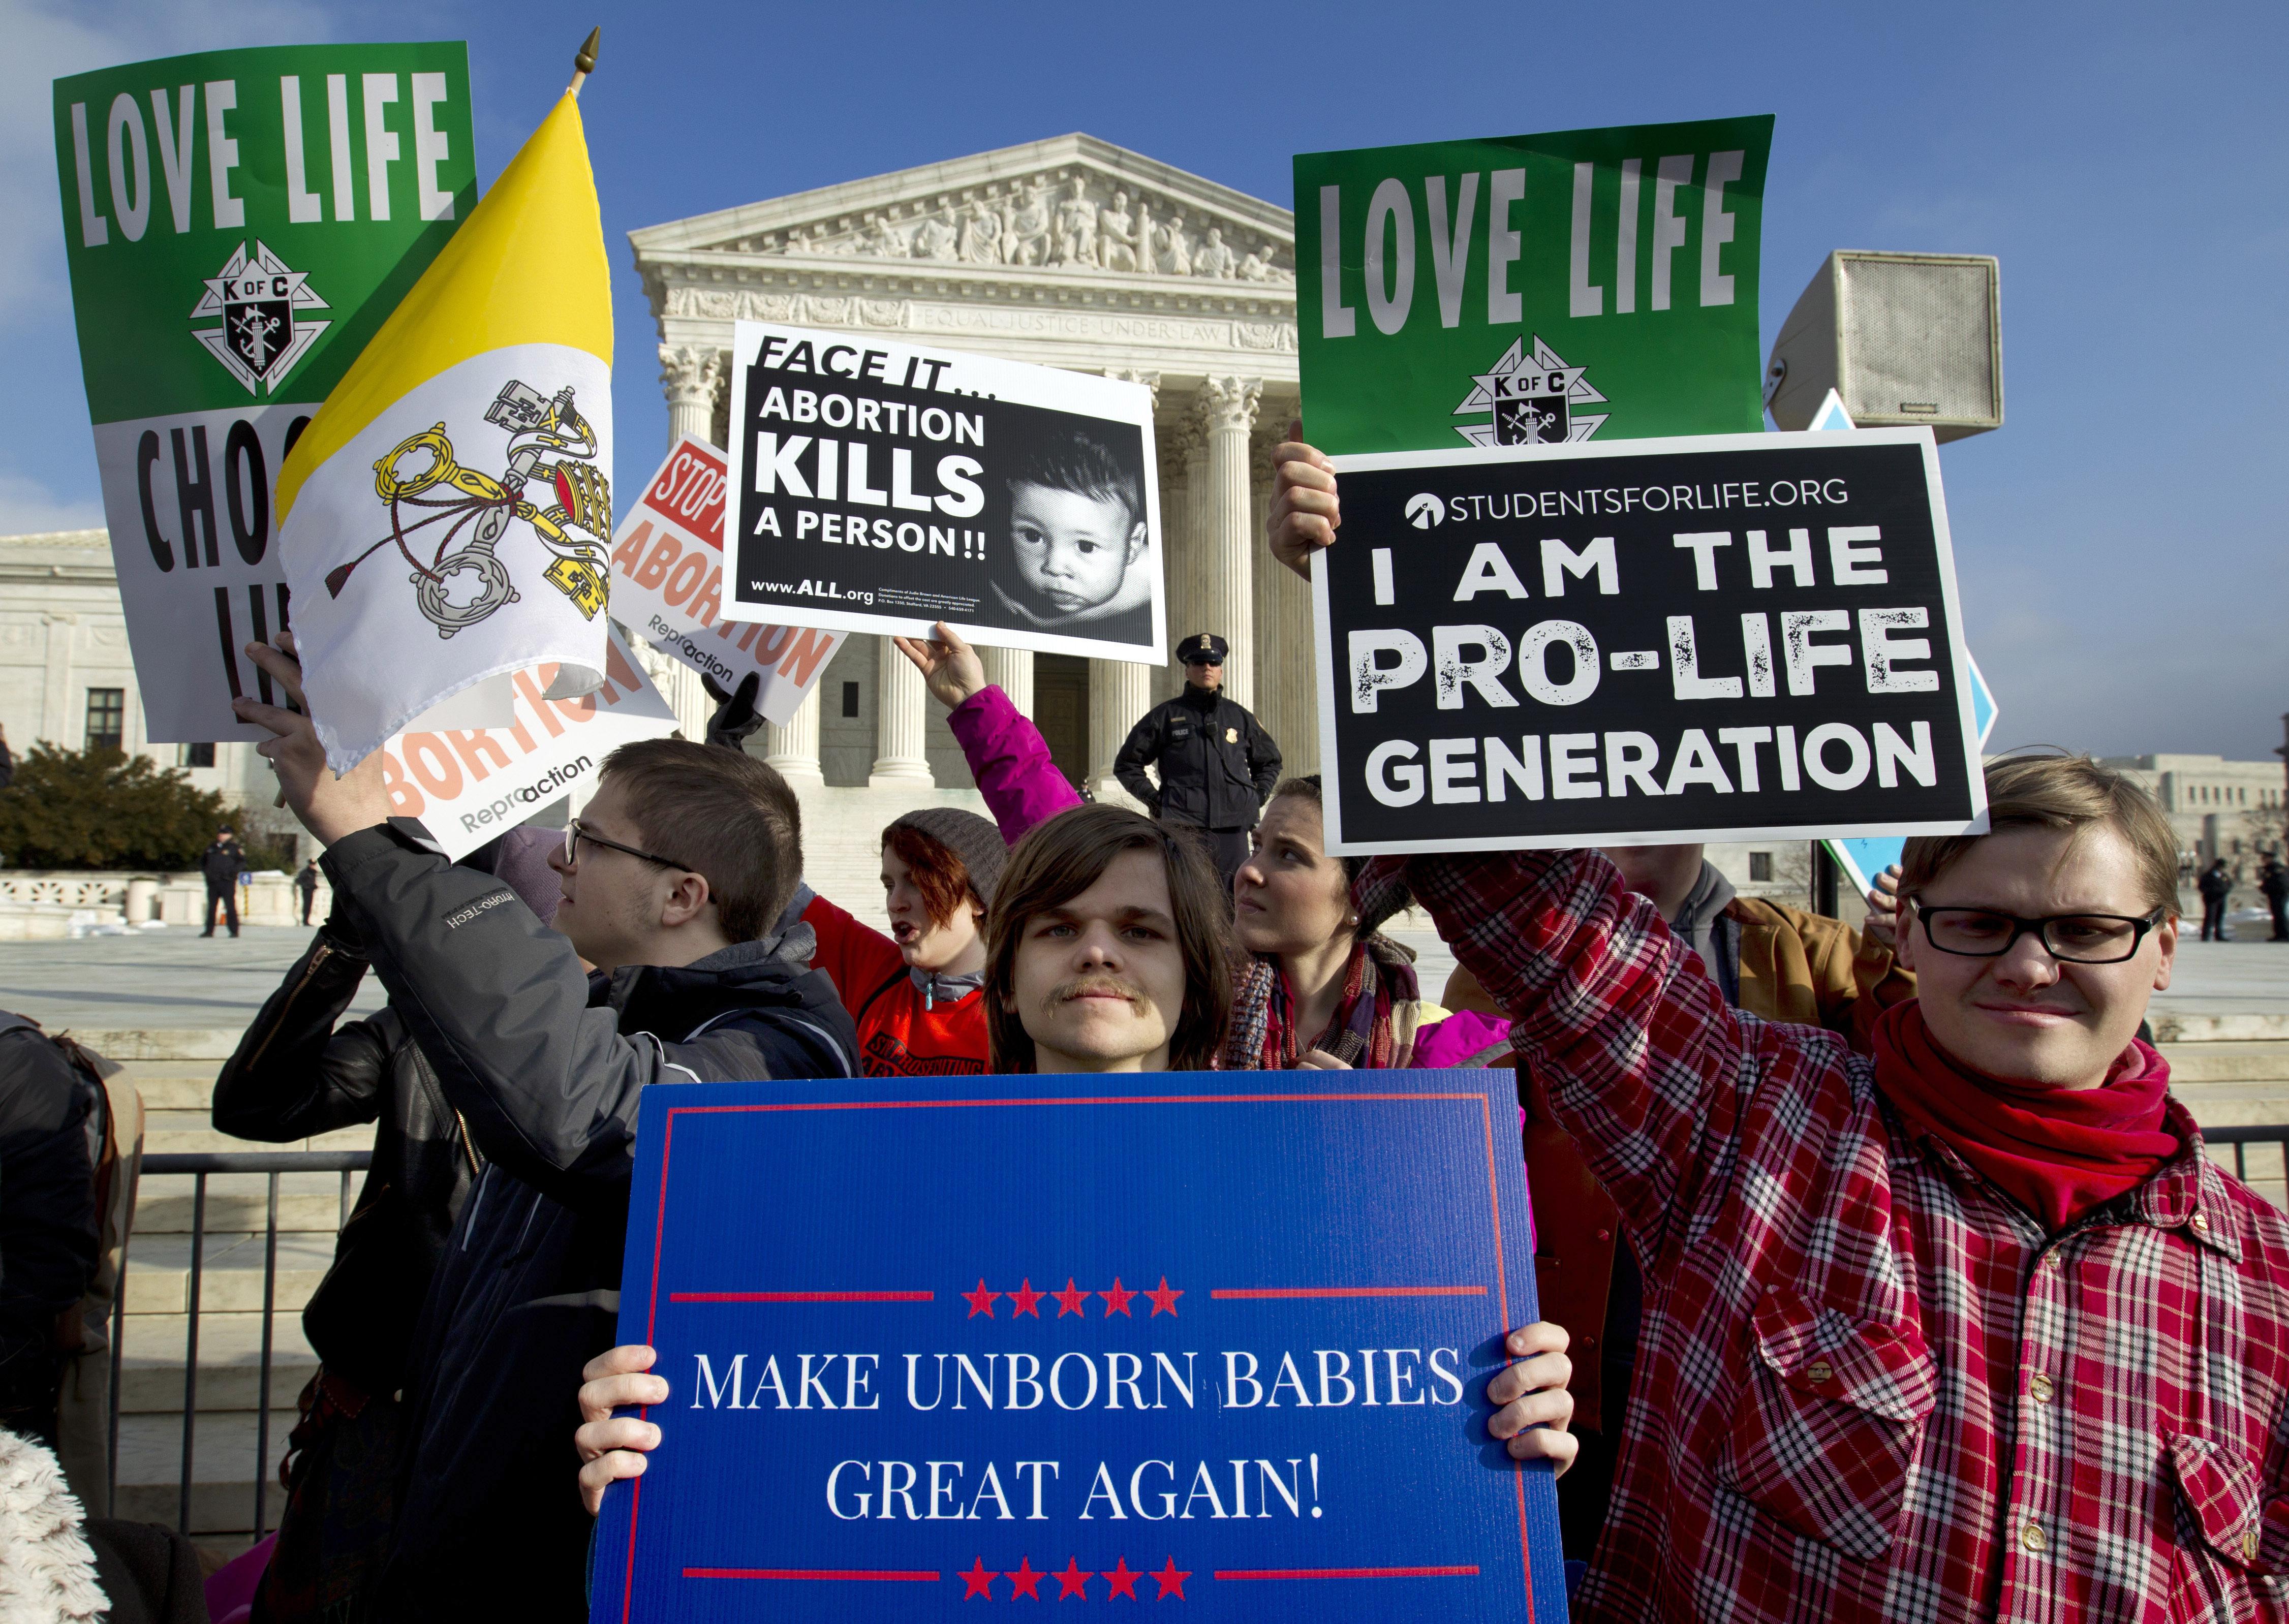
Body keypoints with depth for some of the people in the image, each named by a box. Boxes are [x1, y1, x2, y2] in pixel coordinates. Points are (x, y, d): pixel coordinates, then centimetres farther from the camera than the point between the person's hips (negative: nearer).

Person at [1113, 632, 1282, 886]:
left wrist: (1257, 797, 14)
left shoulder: (1239, 716, 16)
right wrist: (1153, 799, 1)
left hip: (1234, 829, 3)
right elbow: (1126, 764, 13)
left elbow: (1270, 762, 30)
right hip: (1184, 829, -3)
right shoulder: (1166, 715, 8)